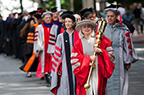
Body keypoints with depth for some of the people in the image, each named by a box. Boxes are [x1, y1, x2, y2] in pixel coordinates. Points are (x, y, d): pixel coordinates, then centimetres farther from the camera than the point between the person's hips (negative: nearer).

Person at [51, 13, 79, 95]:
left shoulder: (78, 36, 5)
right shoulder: (61, 37, 7)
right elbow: (57, 53, 6)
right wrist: (58, 68, 0)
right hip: (65, 66, 0)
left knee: (76, 85, -2)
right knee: (65, 85, -4)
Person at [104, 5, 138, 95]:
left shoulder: (123, 30, -2)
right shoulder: (104, 29, 8)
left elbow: (128, 45, -1)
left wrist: (128, 61, -3)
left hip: (119, 59, -3)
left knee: (118, 81, -1)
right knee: (108, 83, 2)